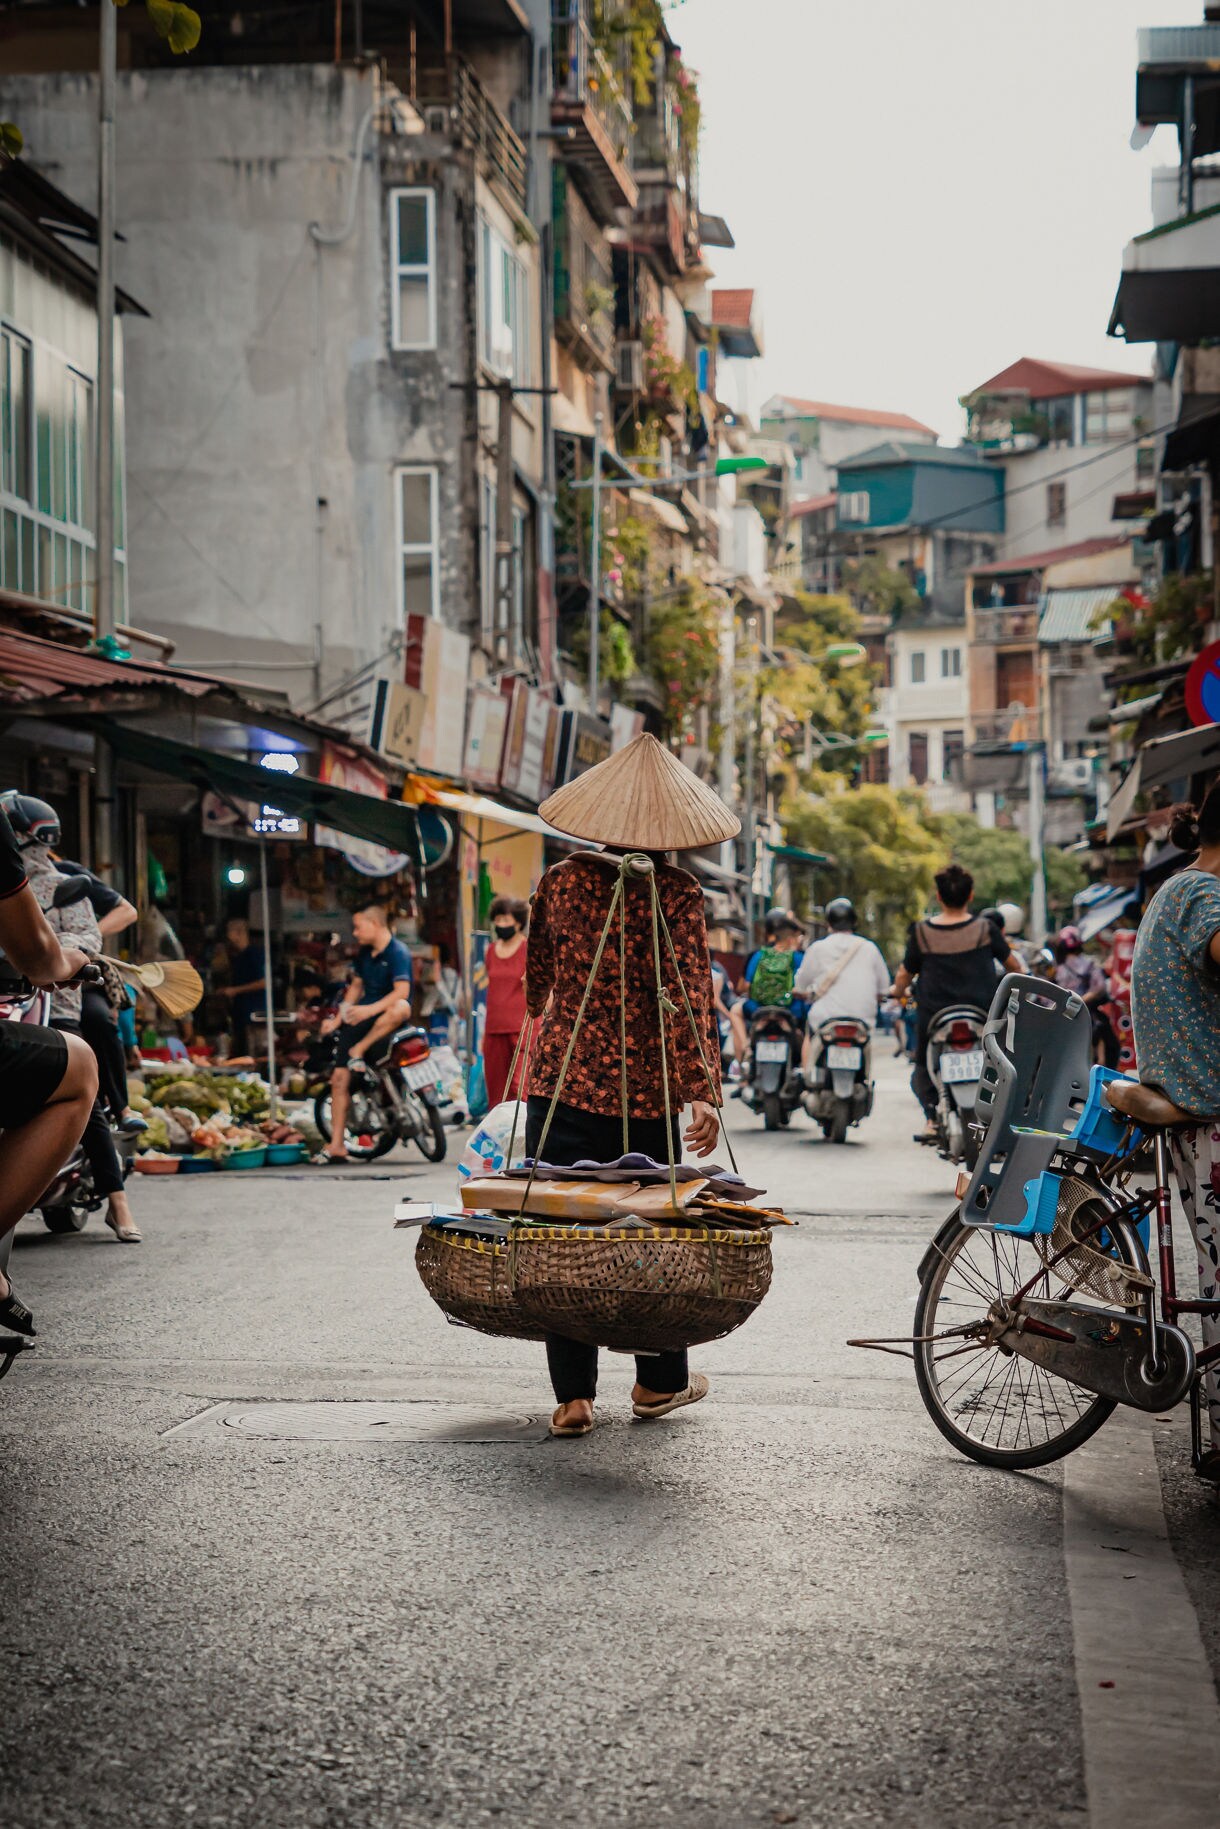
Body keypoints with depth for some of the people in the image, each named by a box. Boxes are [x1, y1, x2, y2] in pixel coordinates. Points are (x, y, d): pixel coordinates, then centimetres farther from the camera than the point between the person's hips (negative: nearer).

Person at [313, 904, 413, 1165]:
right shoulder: (364, 953, 15)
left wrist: (370, 1010, -32)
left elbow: (402, 991, -23)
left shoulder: (398, 952, -11)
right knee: (339, 1077, -6)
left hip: (386, 1015, -7)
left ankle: (360, 1049, -25)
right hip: (362, 1017, 7)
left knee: (400, 1008, -43)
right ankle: (337, 1146, -3)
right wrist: (337, 1018, 16)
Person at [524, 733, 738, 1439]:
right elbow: (689, 996, -17)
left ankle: (574, 1393, 2)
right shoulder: (677, 895, -8)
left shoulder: (562, 880, 2)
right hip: (642, 1089, -2)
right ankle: (660, 1380, 27)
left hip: (561, 1080, 2)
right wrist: (704, 1090, -20)